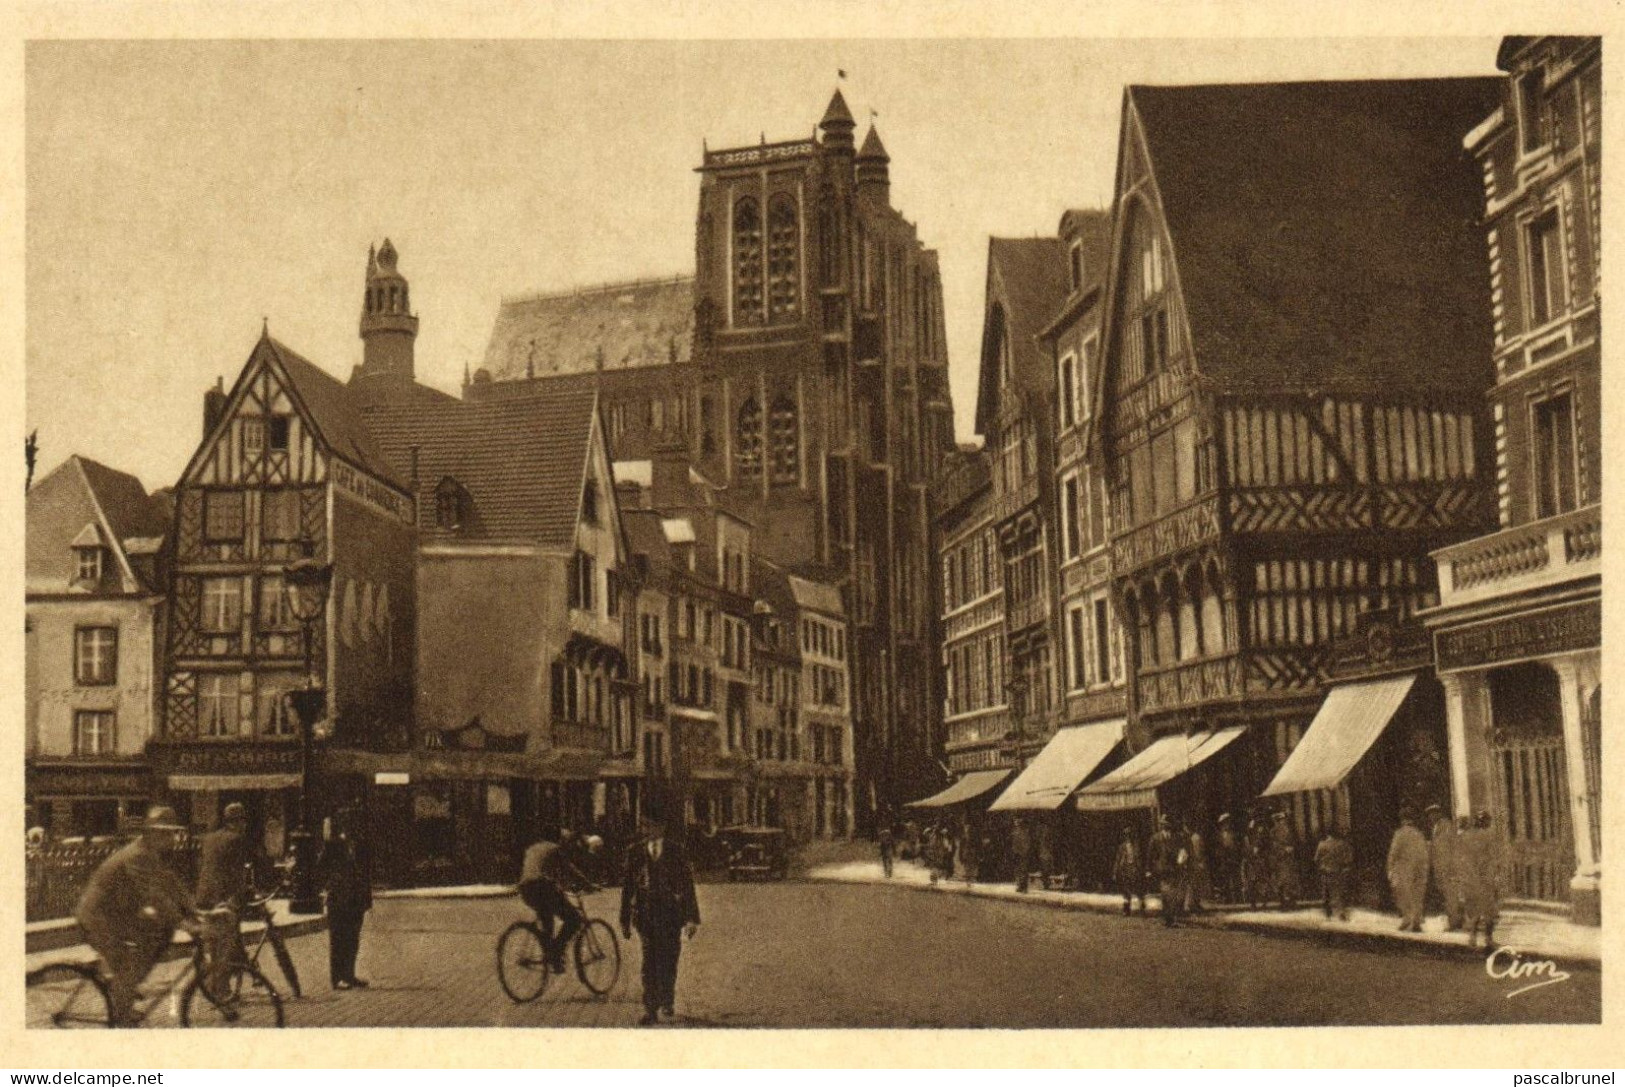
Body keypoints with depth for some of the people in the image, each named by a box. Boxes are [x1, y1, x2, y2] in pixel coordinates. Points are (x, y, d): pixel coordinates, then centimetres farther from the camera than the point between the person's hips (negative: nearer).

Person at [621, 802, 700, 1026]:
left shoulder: (676, 850, 3)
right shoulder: (635, 852, 6)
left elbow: (687, 884, 3)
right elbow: (628, 888, 10)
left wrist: (691, 917, -2)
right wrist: (625, 920, 7)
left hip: (671, 914, 0)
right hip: (646, 914, 0)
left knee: (669, 961, 6)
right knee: (650, 961, -10)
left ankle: (667, 1000, 30)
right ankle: (651, 1009, -6)